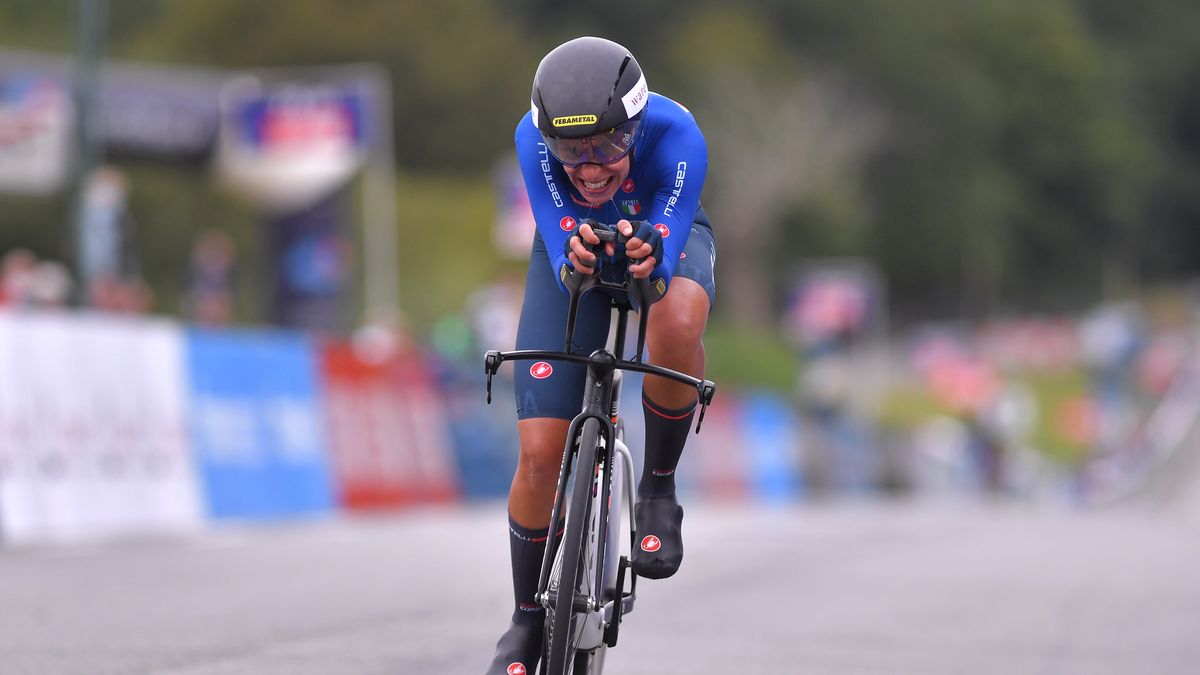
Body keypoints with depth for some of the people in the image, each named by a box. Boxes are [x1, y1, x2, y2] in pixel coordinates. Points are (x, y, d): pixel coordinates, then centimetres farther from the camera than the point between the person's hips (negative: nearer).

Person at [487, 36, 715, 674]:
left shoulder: (675, 136, -38)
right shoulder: (535, 138, -35)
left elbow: (665, 262, -44)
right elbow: (560, 257, -40)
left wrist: (650, 256, -68)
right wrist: (576, 259, -63)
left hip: (664, 237, -1)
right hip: (571, 242, 1)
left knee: (677, 328, -40)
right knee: (540, 456, -8)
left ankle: (658, 489, -14)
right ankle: (527, 619, 15)